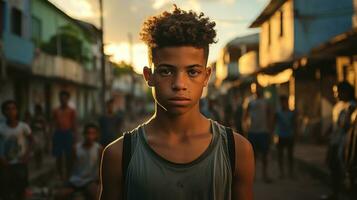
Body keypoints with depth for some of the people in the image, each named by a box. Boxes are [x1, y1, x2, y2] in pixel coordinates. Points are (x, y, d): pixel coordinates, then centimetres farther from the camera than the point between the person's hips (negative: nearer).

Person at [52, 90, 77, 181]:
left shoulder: (71, 111, 3)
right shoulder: (56, 111, 8)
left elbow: (73, 124, 3)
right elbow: (54, 123, 9)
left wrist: (74, 135, -2)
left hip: (68, 134, -2)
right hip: (58, 134, 2)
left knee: (68, 156, 1)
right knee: (58, 156, 5)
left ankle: (67, 174, 10)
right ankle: (60, 175, 14)